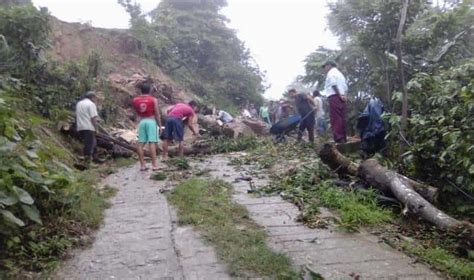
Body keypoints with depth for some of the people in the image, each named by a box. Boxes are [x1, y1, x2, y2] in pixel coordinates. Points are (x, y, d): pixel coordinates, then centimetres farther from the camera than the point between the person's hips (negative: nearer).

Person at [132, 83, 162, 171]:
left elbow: (136, 112, 17)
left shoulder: (135, 100, 6)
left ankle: (142, 165, 5)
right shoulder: (153, 100, -3)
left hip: (141, 122, 3)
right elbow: (157, 114, -4)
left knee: (140, 143, 5)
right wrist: (160, 125, 1)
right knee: (152, 143, -7)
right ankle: (154, 165, -10)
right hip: (151, 121, -3)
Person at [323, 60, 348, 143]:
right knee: (342, 118, 6)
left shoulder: (331, 72, 3)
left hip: (334, 97, -8)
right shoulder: (340, 73, 29)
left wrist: (339, 95, -17)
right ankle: (343, 138, 5)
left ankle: (338, 138, -20)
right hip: (341, 97, 8)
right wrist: (343, 95, 8)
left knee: (335, 118, -13)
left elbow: (333, 84, -14)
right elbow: (345, 87, 19)